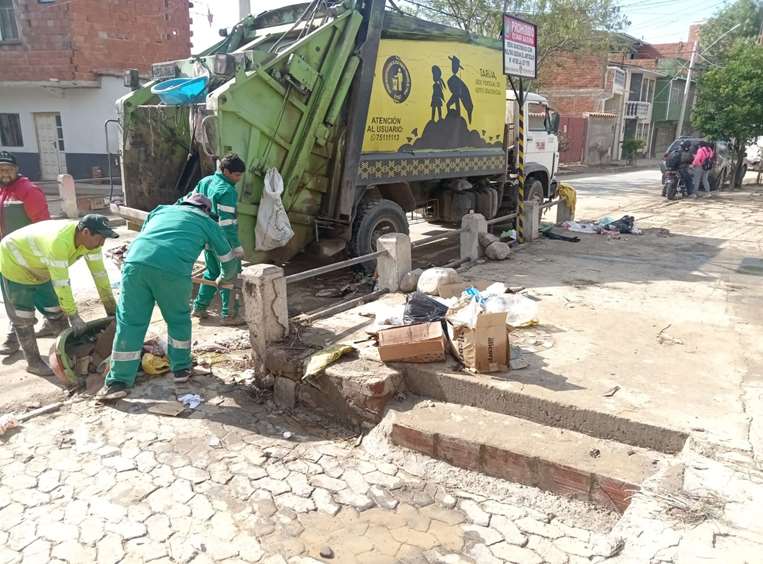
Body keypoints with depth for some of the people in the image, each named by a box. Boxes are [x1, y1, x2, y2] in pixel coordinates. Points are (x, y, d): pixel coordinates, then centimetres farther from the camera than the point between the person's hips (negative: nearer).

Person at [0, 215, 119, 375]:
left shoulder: (89, 239, -20)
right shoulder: (59, 241, -43)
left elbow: (99, 273, -14)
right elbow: (61, 283, -39)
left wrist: (112, 309, -11)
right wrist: (73, 316, -33)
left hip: (39, 269, 7)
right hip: (14, 264, -7)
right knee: (24, 318, 0)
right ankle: (33, 362, 12)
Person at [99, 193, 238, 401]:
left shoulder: (162, 209, 34)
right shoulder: (207, 222, 26)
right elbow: (229, 260, 34)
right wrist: (224, 278, 55)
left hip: (136, 261, 3)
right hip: (173, 270, -2)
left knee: (129, 322, 10)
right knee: (178, 319, 20)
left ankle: (118, 382, 13)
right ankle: (181, 368, 32)